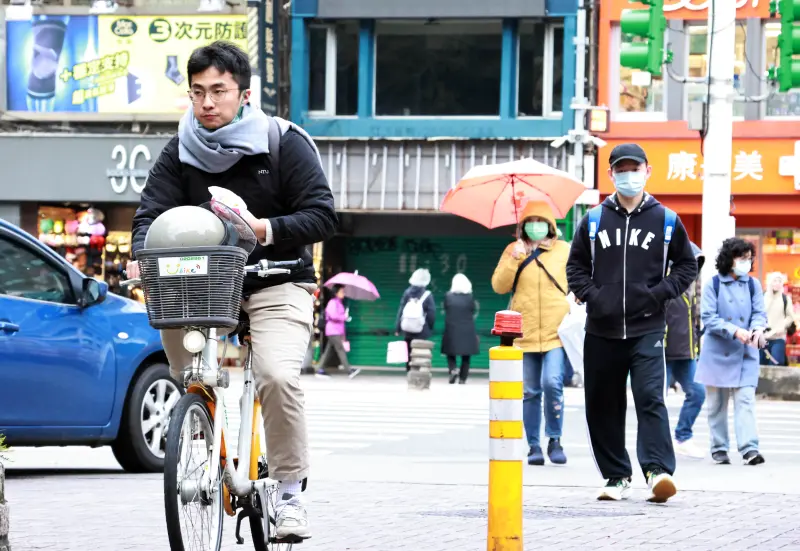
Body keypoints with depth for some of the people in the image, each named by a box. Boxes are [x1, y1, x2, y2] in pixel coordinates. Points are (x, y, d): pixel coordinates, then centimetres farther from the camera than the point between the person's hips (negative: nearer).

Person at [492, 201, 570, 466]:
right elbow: (499, 286, 1)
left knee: (552, 383, -18)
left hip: (556, 332, -2)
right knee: (530, 392, 5)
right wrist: (514, 259, -12)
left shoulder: (564, 250, 7)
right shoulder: (513, 251, 9)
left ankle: (555, 440, -3)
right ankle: (534, 446, 13)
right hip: (525, 333, 2)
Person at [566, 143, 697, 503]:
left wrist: (660, 294, -3)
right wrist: (590, 295, 0)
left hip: (647, 328, -3)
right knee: (602, 406, 6)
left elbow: (687, 265, 12)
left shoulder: (666, 220, 4)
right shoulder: (594, 220, 8)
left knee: (650, 397, -17)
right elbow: (576, 265, 17)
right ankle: (616, 477, 15)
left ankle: (658, 470, -23)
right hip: (601, 330, 3)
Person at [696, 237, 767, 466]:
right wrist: (735, 331, -21)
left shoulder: (753, 284, 7)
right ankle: (719, 449, 16)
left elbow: (759, 312, 2)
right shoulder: (713, 284, -2)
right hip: (718, 353, -1)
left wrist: (758, 329, -21)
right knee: (717, 403, 6)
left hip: (745, 354, 1)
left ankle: (749, 449, -17)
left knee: (745, 400, -10)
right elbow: (709, 318, -9)